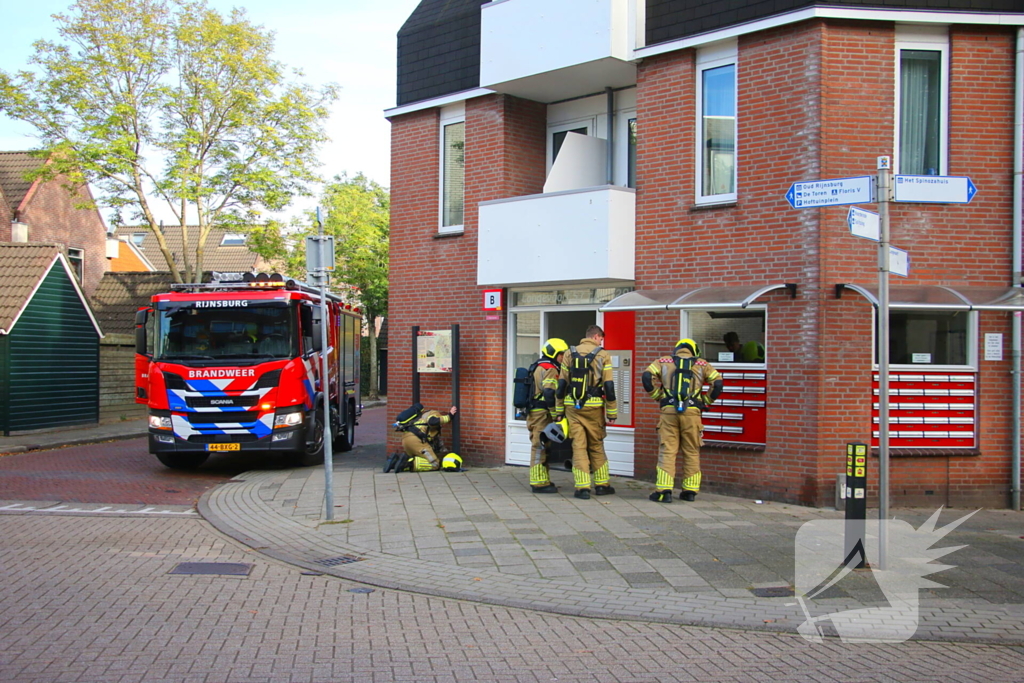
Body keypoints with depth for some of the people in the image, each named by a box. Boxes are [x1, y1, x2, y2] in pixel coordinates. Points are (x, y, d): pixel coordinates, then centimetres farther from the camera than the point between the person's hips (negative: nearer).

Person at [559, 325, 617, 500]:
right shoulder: (603, 355, -1)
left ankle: (582, 487, -2)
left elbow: (562, 384, 6)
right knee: (596, 446, 13)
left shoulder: (569, 354, 7)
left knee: (578, 446, 3)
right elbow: (609, 386, -4)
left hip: (573, 406, 1)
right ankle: (602, 484, 20)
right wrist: (612, 412, 2)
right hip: (594, 406, -1)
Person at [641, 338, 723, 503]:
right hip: (691, 411, 0)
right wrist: (705, 402, 14)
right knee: (692, 452, 10)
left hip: (668, 410, 0)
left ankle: (664, 490, -7)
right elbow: (718, 383, 5)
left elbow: (647, 377, 0)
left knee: (667, 451, 0)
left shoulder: (664, 361, 15)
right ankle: (690, 491, 13)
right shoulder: (701, 364, 15)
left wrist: (658, 397, 8)